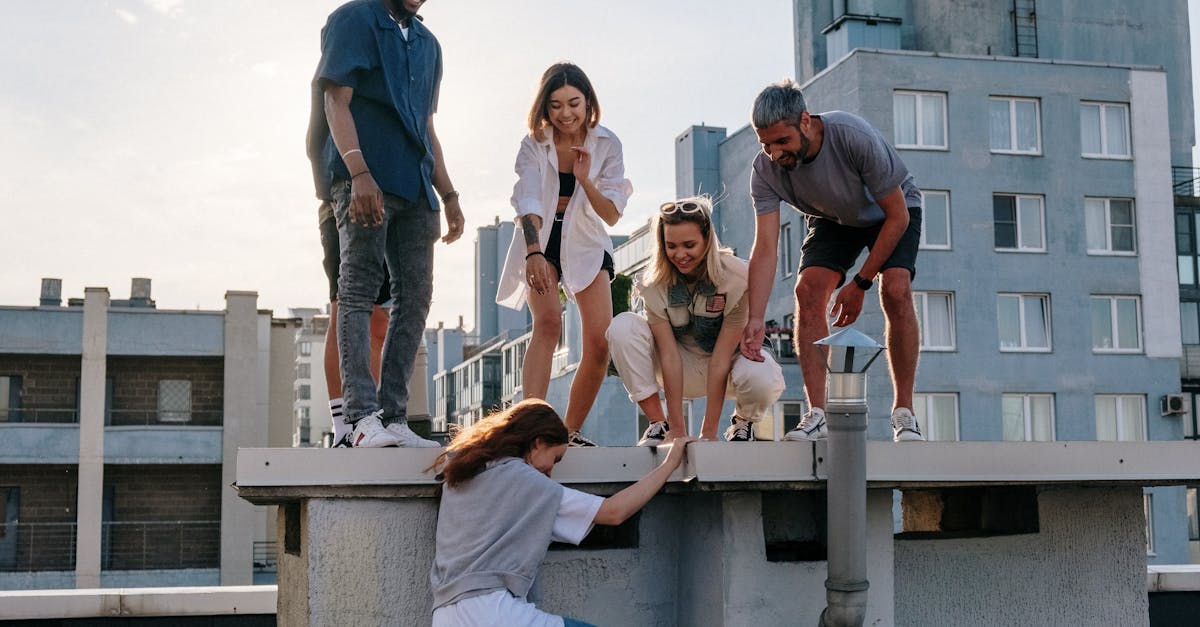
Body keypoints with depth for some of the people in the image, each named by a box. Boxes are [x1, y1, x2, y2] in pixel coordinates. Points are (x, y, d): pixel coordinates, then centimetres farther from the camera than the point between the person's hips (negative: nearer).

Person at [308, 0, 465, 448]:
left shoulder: (427, 44, 24)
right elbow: (336, 100, -7)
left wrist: (449, 195, 19)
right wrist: (359, 172, -20)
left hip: (415, 185, 7)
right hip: (363, 181, -7)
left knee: (415, 297, 0)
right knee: (358, 292, -10)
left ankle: (394, 418, 2)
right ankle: (363, 416, -16)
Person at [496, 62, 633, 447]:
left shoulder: (606, 145, -9)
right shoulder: (534, 144, -13)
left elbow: (612, 216, -10)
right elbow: (528, 202, -25)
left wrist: (585, 180, -28)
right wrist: (533, 252, -41)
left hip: (586, 245, 2)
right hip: (540, 244, -2)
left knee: (600, 343, -11)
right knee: (548, 322, -27)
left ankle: (571, 431, 6)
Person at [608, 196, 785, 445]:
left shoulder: (737, 278, -24)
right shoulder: (654, 282, -17)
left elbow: (721, 358, -27)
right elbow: (669, 354, -22)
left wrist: (709, 433, -27)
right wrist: (678, 431, -27)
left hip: (728, 366, -2)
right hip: (684, 371, 2)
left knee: (761, 378, -38)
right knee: (622, 326, -23)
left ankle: (742, 422, -1)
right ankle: (658, 424, -14)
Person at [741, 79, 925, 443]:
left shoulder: (856, 138, -38)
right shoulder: (765, 171, -27)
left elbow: (897, 216, -27)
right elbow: (765, 249, -29)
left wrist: (859, 283, -26)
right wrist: (755, 320, -41)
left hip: (891, 211, -3)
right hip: (832, 219, 3)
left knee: (896, 290, -26)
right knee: (808, 289, -21)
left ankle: (904, 413, -15)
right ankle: (817, 415, -16)